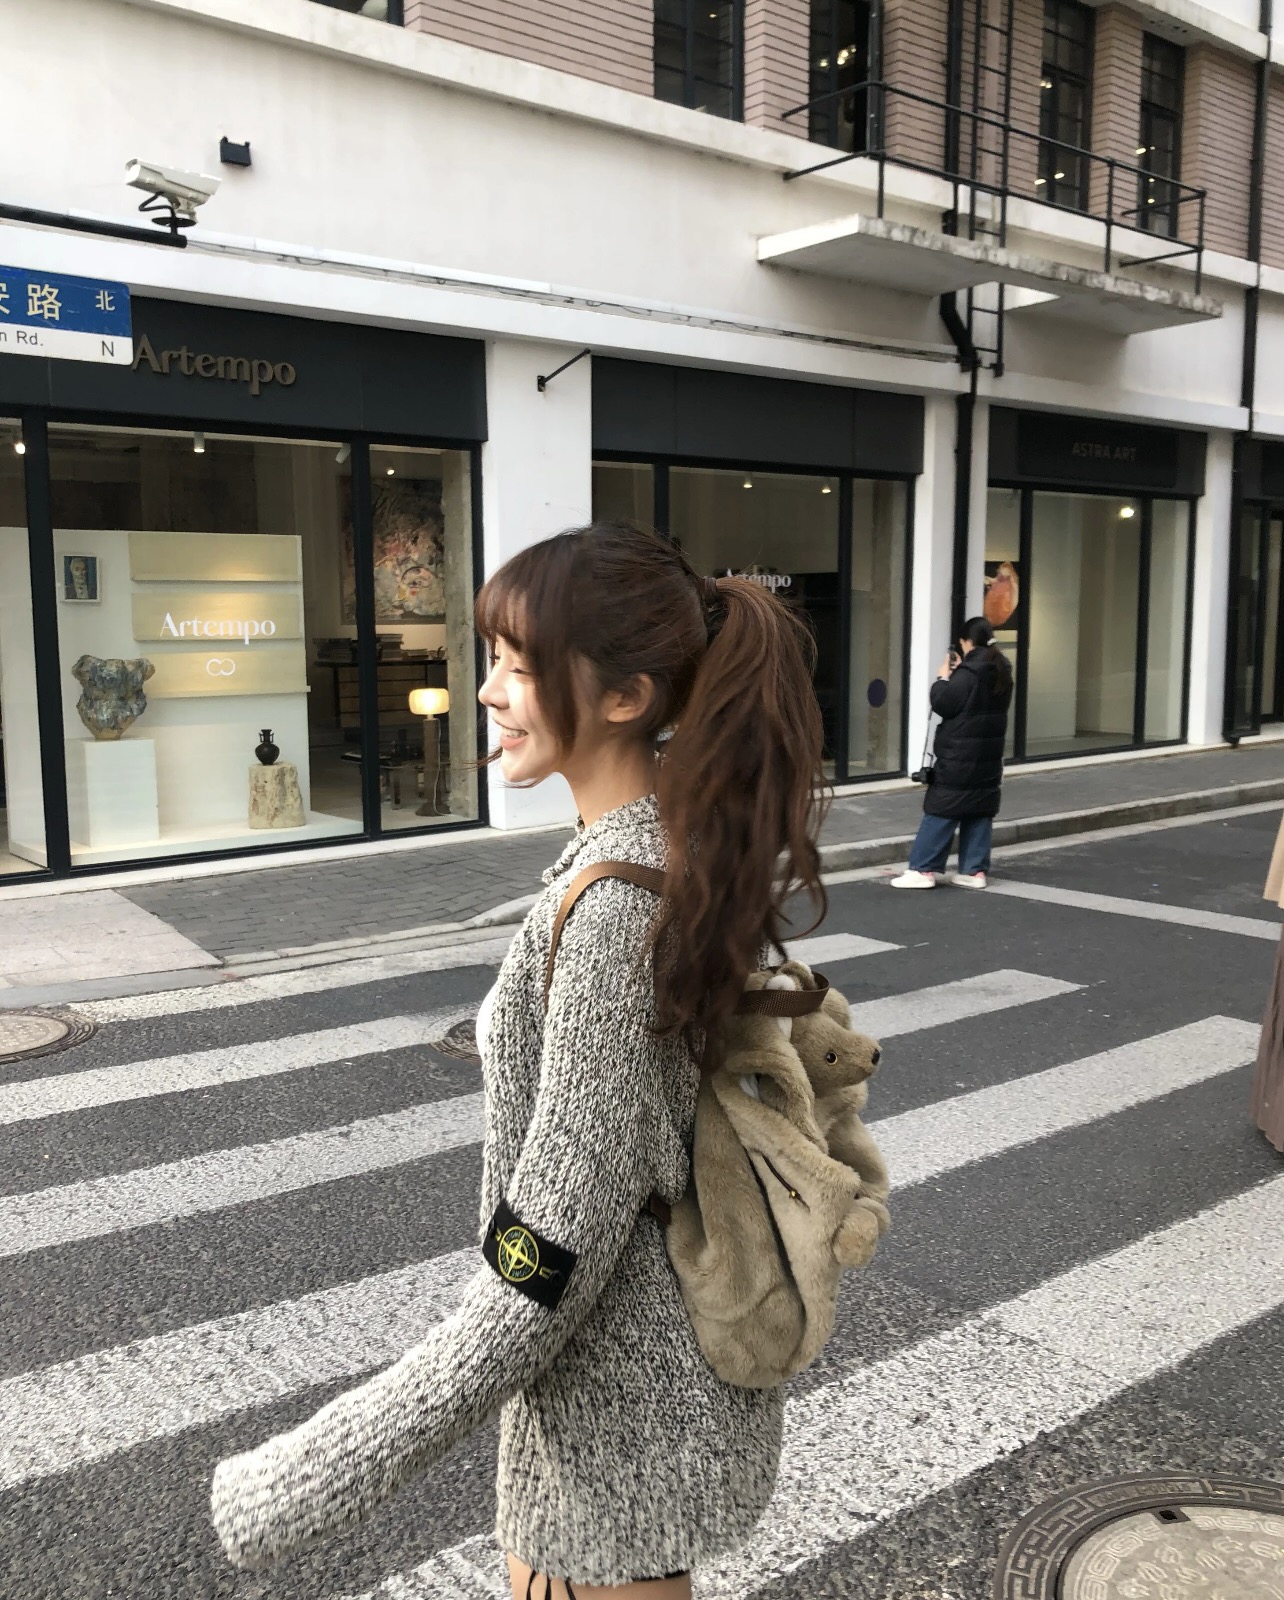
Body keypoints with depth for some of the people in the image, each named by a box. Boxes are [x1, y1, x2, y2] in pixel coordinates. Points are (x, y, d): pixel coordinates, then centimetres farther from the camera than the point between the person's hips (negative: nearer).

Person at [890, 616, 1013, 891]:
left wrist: (943, 677, -2)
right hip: (988, 756, 8)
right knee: (980, 814, 8)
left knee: (941, 811, -4)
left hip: (960, 756, -8)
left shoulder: (969, 672, -17)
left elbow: (943, 704, -16)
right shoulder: (1000, 671, 11)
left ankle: (923, 870, -3)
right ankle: (975, 870, 9)